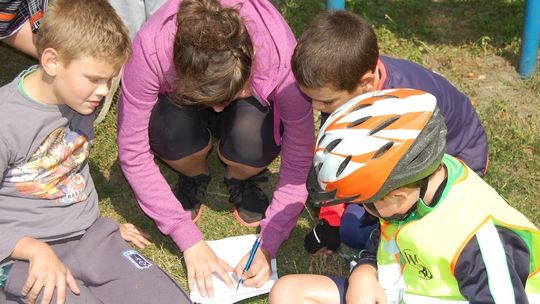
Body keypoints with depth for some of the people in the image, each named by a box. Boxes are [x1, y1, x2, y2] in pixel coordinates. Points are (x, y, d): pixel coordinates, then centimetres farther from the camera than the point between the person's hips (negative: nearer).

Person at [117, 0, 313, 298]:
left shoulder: (281, 57, -37)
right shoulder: (151, 48, -37)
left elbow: (298, 159, -26)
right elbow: (133, 153, -29)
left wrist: (267, 245, -31)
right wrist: (190, 240, -29)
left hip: (253, 104, 0)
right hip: (177, 101, 1)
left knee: (250, 140, -35)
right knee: (172, 130, -35)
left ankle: (241, 181, 1)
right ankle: (194, 178, 1)